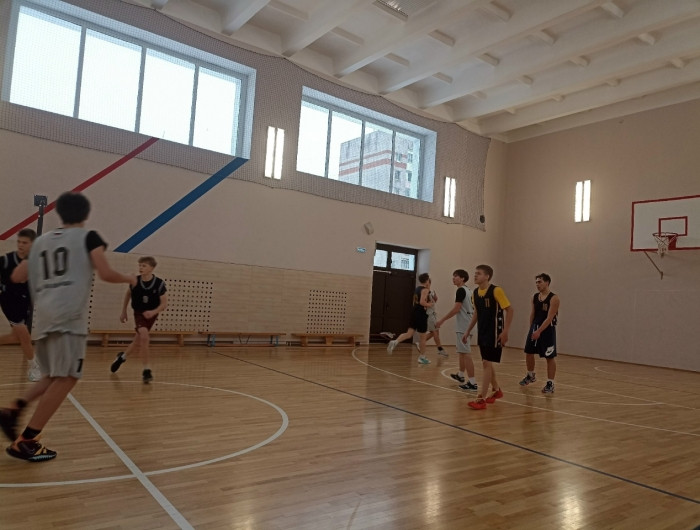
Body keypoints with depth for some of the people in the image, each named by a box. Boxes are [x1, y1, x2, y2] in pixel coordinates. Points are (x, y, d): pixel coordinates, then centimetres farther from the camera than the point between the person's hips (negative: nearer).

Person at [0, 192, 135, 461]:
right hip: (69, 315, -7)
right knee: (66, 378, -6)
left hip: (43, 316, 7)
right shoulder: (87, 237, 6)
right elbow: (106, 274, -3)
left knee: (54, 377, 19)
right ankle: (25, 441, -8)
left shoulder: (41, 241, 21)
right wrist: (128, 279, 15)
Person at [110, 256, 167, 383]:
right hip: (138, 313, -1)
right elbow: (128, 294, 9)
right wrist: (123, 311, 13)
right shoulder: (135, 281, -12)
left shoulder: (159, 283, -18)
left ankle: (123, 356, 46)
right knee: (144, 336, -25)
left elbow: (164, 303, -13)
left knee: (139, 341, 14)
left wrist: (153, 312, -30)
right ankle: (146, 370, -16)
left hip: (151, 315, 1)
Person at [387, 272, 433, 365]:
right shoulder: (425, 289, -11)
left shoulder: (417, 289, 14)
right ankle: (422, 357, 14)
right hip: (421, 314, -7)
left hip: (415, 313, 7)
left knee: (409, 333, 4)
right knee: (422, 337, 5)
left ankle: (395, 342, -19)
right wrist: (430, 305, -8)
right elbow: (422, 302, -24)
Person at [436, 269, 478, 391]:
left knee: (465, 353, -11)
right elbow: (472, 308, 23)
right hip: (466, 326, 10)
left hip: (464, 327, -10)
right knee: (461, 351, 23)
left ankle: (472, 383, -13)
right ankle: (461, 375, 38)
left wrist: (442, 320, -15)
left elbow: (456, 308, -19)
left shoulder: (460, 290, -12)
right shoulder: (467, 291, 16)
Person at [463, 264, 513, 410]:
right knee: (487, 363, 15)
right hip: (482, 332, 8)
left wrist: (505, 331, -18)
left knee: (487, 362, -9)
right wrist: (468, 331, 15)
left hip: (494, 332, -7)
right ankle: (496, 390, 35)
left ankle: (481, 399, -5)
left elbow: (509, 310, -13)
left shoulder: (496, 290, -15)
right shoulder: (475, 292, 6)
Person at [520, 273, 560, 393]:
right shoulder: (535, 297, 6)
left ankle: (550, 384, 8)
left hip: (547, 330, -7)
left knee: (550, 357, 0)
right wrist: (532, 328, 14)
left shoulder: (553, 298, -14)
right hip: (535, 328, 7)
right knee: (528, 353, 13)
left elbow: (549, 318, -20)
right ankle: (530, 376, 34)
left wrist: (539, 331, -25)